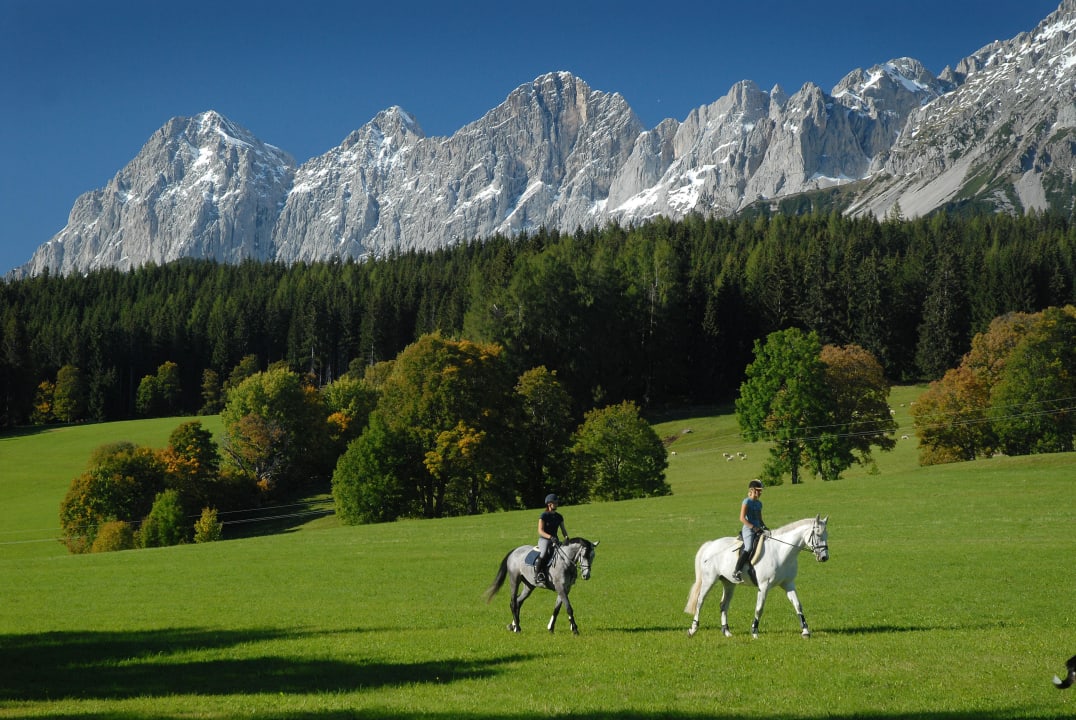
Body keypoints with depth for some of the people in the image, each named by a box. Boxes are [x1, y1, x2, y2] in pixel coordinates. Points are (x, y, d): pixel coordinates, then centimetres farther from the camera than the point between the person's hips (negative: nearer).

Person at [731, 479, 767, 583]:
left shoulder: (759, 503, 18)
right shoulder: (747, 502, -6)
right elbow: (742, 518, -14)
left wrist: (764, 527, 6)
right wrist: (753, 527, -22)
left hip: (757, 530, 9)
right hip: (748, 529, -9)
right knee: (749, 548, -28)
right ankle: (736, 573, -28)